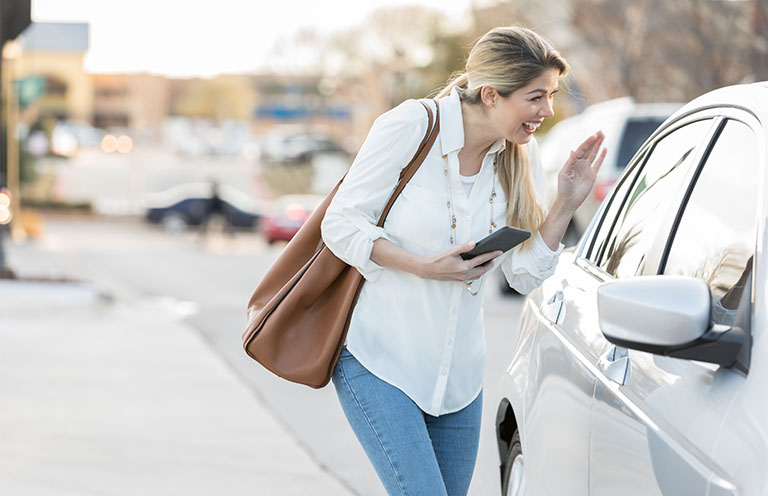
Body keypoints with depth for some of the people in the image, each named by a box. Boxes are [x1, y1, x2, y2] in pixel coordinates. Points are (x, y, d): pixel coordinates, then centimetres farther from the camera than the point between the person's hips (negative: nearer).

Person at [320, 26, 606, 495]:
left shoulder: (520, 157, 2)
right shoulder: (411, 127, -15)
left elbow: (525, 275, 3)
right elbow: (341, 224, -12)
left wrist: (566, 203, -9)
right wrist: (424, 267, -22)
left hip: (459, 374, 6)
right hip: (378, 363, -6)